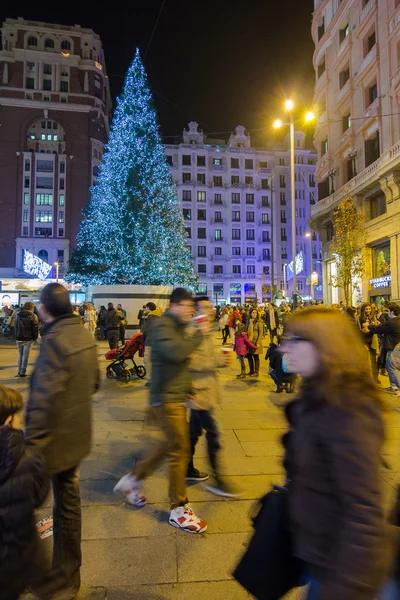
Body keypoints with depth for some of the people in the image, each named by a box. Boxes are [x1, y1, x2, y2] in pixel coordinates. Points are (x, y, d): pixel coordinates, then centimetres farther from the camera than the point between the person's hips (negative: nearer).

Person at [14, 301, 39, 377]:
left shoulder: (17, 315, 6)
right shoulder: (33, 316, -11)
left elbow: (15, 325, 12)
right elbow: (35, 328, -10)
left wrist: (17, 336, 15)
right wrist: (35, 337, 1)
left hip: (18, 338, 5)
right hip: (28, 339, -4)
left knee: (20, 355, 17)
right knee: (25, 355, 3)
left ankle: (19, 371, 19)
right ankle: (23, 372, 4)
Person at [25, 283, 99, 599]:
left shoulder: (54, 341, -24)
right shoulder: (85, 336, 2)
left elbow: (43, 401, -28)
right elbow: (93, 383, 13)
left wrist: (30, 444, -21)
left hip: (54, 442, -8)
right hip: (78, 437, 8)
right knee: (69, 504, 21)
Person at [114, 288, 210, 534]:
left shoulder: (178, 327, 14)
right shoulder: (163, 326, -16)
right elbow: (177, 351, -33)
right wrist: (198, 334, -22)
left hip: (177, 396, 10)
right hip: (167, 397, -10)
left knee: (171, 445, 18)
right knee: (180, 451, -2)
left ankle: (133, 480, 34)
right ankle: (179, 509, 14)